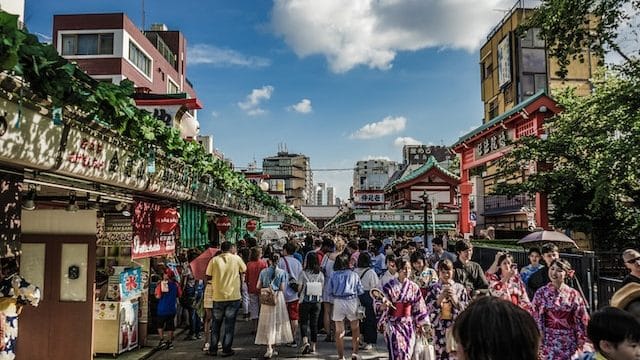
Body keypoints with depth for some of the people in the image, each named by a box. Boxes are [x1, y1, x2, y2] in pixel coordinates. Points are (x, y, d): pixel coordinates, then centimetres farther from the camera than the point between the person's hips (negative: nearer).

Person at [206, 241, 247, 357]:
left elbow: (208, 277, -2)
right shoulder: (236, 258, -4)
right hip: (233, 296, -1)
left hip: (218, 297, 1)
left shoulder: (214, 260, -3)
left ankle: (213, 349, 19)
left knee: (216, 324, 14)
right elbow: (244, 270, 12)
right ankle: (226, 350, 10)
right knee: (229, 324, 8)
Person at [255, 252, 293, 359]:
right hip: (278, 298, -1)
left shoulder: (263, 271, -1)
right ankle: (272, 348, 19)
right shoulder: (282, 272, -6)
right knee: (277, 322, 12)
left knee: (268, 323, 6)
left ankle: (269, 348, -3)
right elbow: (282, 288, -7)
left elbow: (258, 286, 2)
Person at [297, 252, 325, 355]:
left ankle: (305, 341, -14)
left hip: (305, 301, -3)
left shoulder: (303, 273, -11)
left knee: (304, 322, 7)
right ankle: (313, 347, 17)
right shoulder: (320, 274, -2)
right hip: (317, 302, 3)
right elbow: (322, 289, 3)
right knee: (314, 323, 12)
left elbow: (300, 288, -8)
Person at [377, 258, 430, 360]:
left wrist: (421, 325, 8)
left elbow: (419, 307, 8)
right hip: (393, 324, -3)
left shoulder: (414, 287, 2)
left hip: (409, 324, 3)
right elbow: (379, 305, -9)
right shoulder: (389, 286, -8)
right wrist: (384, 305, -32)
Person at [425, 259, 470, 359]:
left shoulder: (460, 288, 4)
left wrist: (453, 297, -13)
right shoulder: (433, 289, 2)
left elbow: (466, 309, 0)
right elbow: (429, 309, -6)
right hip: (440, 328, 0)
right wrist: (441, 297, -15)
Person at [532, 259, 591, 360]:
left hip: (569, 343, 0)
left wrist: (582, 342, 1)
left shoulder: (574, 294, -2)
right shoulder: (541, 293, -3)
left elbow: (582, 320, 2)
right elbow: (535, 319, -2)